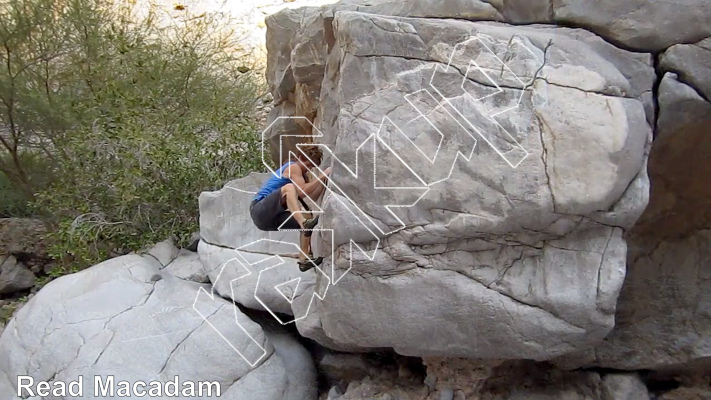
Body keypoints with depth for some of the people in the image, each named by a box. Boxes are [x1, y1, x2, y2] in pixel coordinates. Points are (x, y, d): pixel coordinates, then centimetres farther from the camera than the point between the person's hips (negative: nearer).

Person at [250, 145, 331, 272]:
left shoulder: (302, 174, 19)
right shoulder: (293, 167, -8)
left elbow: (313, 197, 7)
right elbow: (303, 192, -23)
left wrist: (324, 180, 2)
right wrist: (322, 176, -19)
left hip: (271, 218, 9)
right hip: (259, 210, -9)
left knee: (307, 218, 5)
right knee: (289, 187, -29)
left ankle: (304, 259, 2)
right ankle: (304, 223, -46)